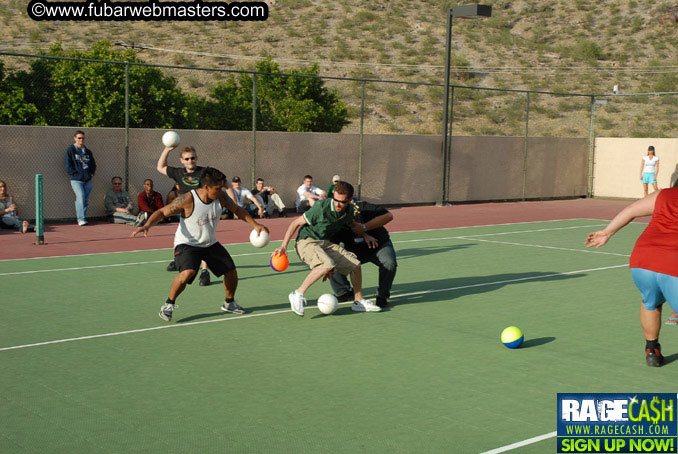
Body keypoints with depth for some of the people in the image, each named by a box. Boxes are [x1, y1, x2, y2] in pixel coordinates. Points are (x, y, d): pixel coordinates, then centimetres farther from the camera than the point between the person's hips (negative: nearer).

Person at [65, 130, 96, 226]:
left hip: (88, 180, 5)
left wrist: (91, 173, 8)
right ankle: (81, 219, -20)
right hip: (76, 180, -5)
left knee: (86, 200, 3)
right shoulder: (70, 150, 2)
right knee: (80, 197, -19)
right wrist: (75, 174, -9)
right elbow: (67, 165, -3)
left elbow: (93, 164, 23)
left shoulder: (88, 151, 16)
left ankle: (83, 218, 11)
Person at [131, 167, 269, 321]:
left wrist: (254, 224, 1)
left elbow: (237, 209, 7)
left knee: (231, 271, 6)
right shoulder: (187, 200, -27)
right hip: (187, 243, -6)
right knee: (187, 272, -32)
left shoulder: (220, 196, -12)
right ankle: (169, 305, -8)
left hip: (211, 243, 6)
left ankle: (229, 303, 34)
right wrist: (147, 225, -35)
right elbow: (162, 212, -18)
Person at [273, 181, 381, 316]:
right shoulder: (322, 207, -22)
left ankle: (359, 302, 18)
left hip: (326, 243, 7)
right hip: (306, 242, -7)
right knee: (327, 264, -35)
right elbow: (296, 223, -14)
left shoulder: (349, 211, -2)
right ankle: (298, 294, -22)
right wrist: (283, 246, -17)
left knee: (355, 264, -1)